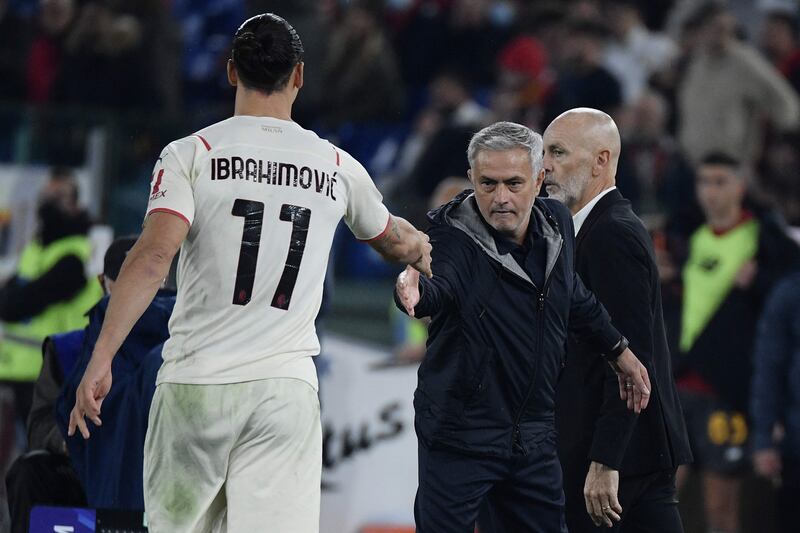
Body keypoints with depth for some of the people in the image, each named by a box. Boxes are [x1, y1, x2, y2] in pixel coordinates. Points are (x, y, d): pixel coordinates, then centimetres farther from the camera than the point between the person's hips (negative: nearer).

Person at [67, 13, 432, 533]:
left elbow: (154, 256, -15)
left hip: (196, 381, -1)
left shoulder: (190, 154, -1)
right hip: (287, 386, 1)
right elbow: (393, 240, 30)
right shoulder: (338, 168, 9)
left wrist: (101, 360, -16)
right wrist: (421, 249, 55)